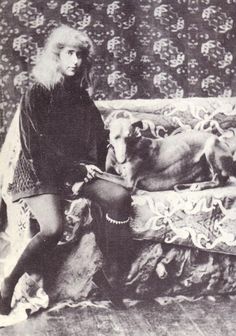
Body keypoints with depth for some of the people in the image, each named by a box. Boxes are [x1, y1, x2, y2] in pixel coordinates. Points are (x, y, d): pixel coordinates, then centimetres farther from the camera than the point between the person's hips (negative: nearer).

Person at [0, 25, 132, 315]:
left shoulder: (81, 98, 13)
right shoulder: (36, 95, -4)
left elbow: (98, 139, 11)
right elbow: (36, 144, -10)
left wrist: (89, 167, -8)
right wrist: (78, 167, -12)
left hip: (78, 169, 5)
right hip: (39, 171, -5)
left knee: (120, 197, -21)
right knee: (53, 228, -30)